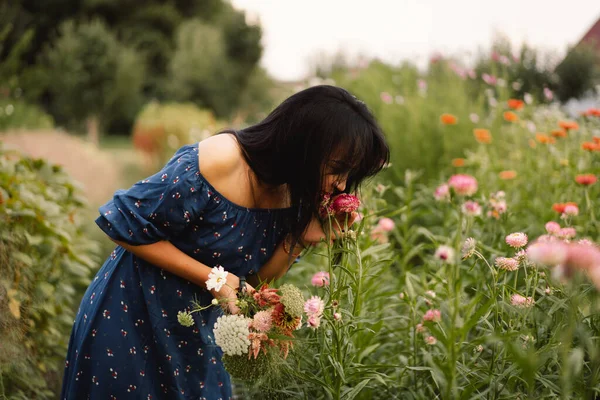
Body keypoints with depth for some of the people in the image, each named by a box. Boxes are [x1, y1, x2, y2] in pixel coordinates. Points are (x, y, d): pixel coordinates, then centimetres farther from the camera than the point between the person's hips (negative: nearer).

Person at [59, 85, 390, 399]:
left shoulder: (292, 193, -8)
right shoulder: (217, 164, -29)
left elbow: (256, 278, -1)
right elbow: (125, 225, -21)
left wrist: (301, 238, -19)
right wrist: (210, 277, -23)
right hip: (131, 318, -6)